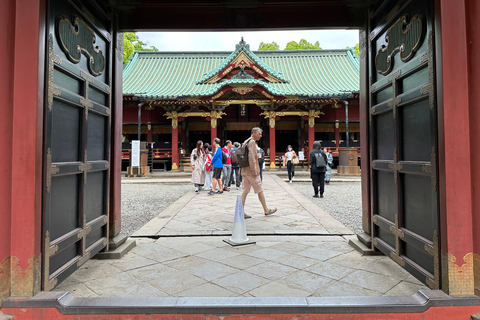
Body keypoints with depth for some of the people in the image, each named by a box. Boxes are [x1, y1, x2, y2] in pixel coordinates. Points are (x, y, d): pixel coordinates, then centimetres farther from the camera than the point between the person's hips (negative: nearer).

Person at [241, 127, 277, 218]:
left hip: (244, 171, 9)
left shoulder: (245, 142, 17)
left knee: (245, 190, 7)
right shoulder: (252, 142, -13)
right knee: (260, 191, 3)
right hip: (251, 171, -9)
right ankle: (266, 210, 16)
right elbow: (251, 157, -21)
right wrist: (254, 170, -21)